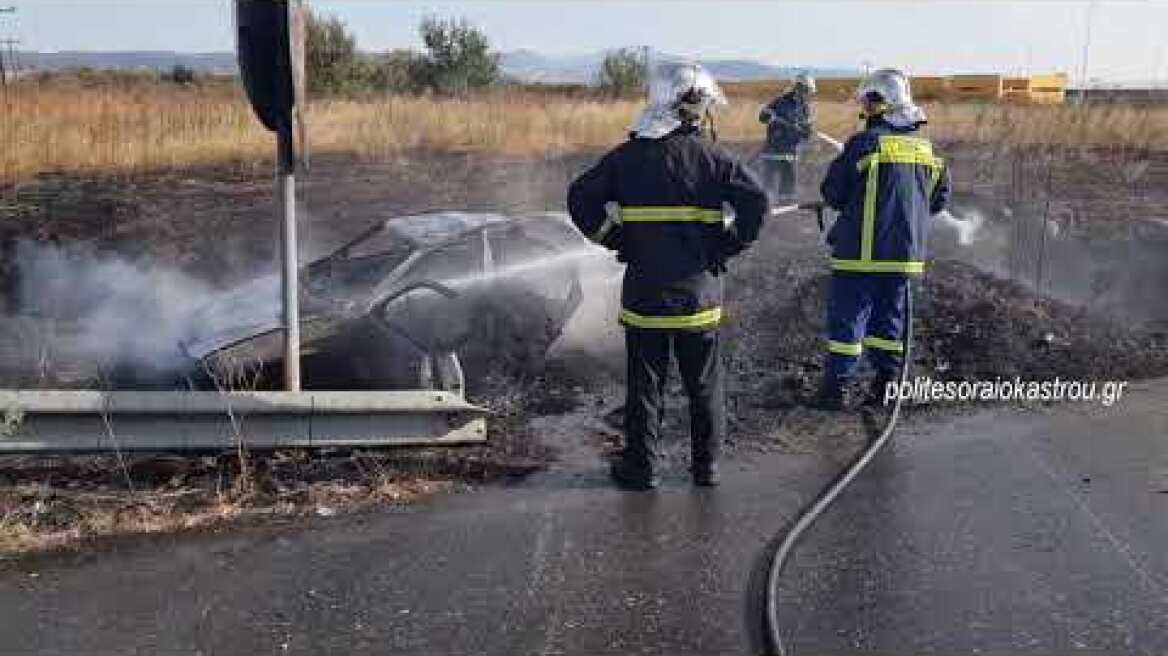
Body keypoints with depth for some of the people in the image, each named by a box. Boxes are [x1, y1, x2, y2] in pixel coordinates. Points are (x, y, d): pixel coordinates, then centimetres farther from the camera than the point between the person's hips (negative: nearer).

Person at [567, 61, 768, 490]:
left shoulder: (627, 156, 1)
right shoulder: (710, 156, -4)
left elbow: (581, 198, -2)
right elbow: (756, 200, -14)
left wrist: (614, 241, 5)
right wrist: (728, 246, -2)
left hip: (644, 290, 1)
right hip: (699, 289, -1)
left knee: (645, 382, 9)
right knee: (704, 383, 12)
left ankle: (641, 466, 15)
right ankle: (706, 465, 21)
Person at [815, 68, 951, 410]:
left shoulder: (865, 142, -12)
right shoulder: (926, 148, 7)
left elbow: (832, 193, -7)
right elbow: (939, 199, 14)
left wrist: (848, 202, 13)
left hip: (862, 251, -6)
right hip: (906, 254, 6)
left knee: (847, 318, 2)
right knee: (889, 318, 17)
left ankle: (835, 387, 4)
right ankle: (887, 384, 21)